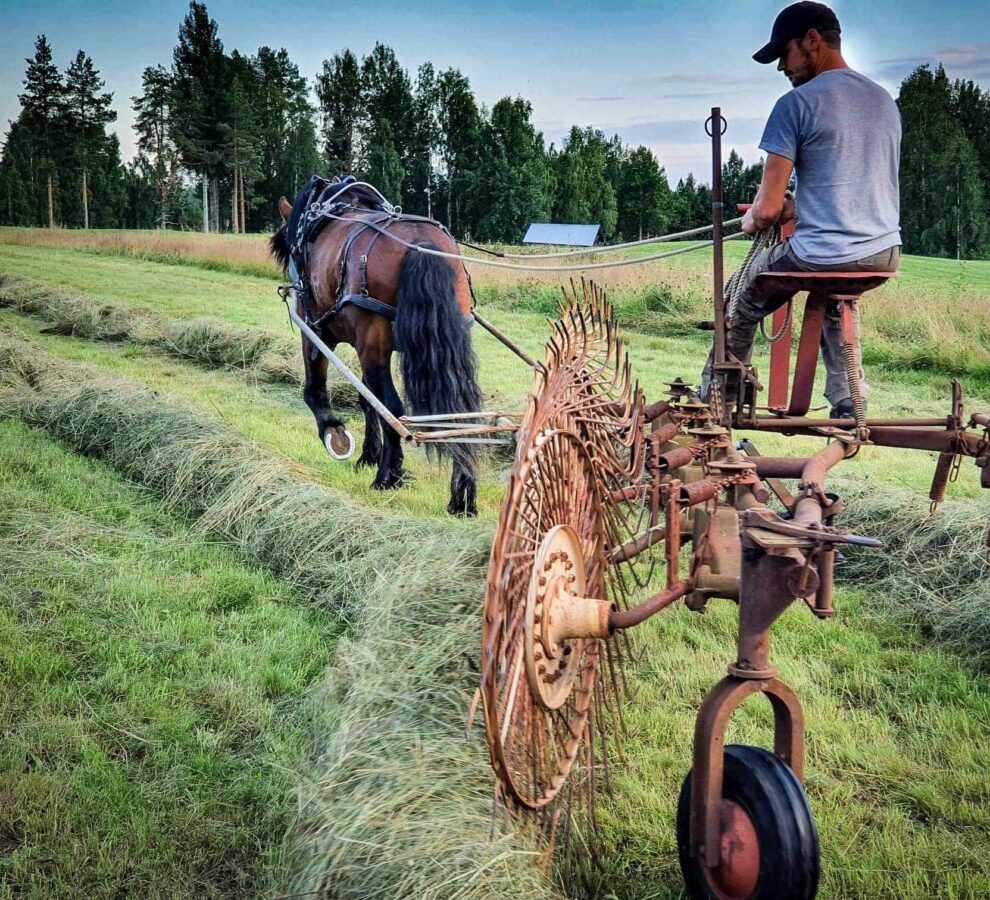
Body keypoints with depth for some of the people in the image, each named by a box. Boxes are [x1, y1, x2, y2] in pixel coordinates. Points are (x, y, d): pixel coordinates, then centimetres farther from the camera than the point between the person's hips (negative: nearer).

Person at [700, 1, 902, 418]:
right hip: (885, 257, 7)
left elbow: (768, 209, -12)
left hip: (822, 255, -6)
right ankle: (848, 396, 30)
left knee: (747, 294, 22)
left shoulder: (796, 103, -10)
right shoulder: (885, 101, 12)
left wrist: (752, 221, 10)